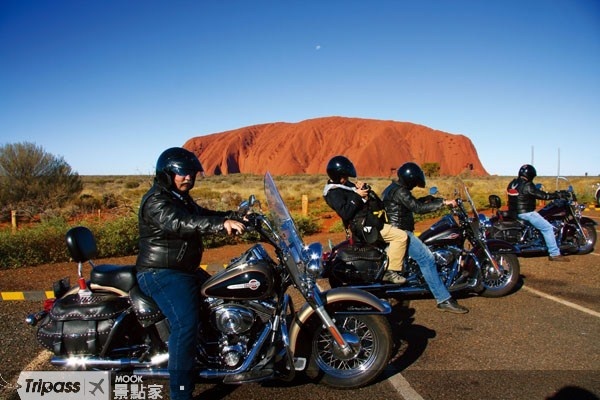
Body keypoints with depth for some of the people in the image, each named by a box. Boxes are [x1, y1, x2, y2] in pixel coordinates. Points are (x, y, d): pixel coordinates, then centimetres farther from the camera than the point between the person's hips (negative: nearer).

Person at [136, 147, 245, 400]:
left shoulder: (182, 199, 17)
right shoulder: (156, 201, -17)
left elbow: (204, 216, 13)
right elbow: (181, 223, -35)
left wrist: (235, 216, -4)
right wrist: (222, 224, -47)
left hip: (186, 270, 11)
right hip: (161, 273, -11)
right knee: (186, 323, -28)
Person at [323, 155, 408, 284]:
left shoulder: (345, 185, 15)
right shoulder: (334, 193, -15)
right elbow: (345, 213, -26)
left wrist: (362, 188, -3)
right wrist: (357, 196, -22)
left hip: (368, 219, 11)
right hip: (362, 225, -11)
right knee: (401, 236, -16)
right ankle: (391, 272, -15)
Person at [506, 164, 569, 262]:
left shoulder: (512, 183, 9)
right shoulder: (527, 186, -17)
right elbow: (542, 195, -16)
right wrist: (557, 195, -4)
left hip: (513, 212, 9)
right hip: (525, 213, -9)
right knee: (547, 228, -4)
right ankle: (554, 254, -4)